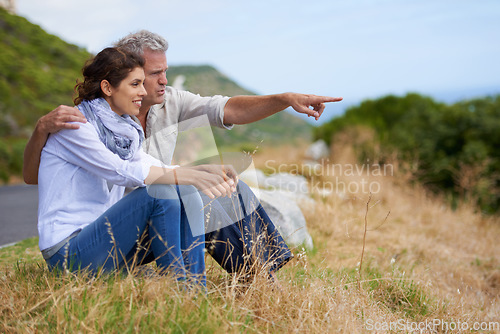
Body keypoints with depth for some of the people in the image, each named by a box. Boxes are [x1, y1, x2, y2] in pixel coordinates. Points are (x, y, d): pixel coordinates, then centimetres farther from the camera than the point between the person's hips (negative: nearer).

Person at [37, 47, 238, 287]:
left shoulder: (121, 130, 14)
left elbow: (158, 168, 6)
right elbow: (119, 171, -25)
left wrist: (206, 170, -11)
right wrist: (188, 175, -30)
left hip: (104, 238, 8)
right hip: (68, 253, -8)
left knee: (185, 195, -7)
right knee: (159, 191, -25)